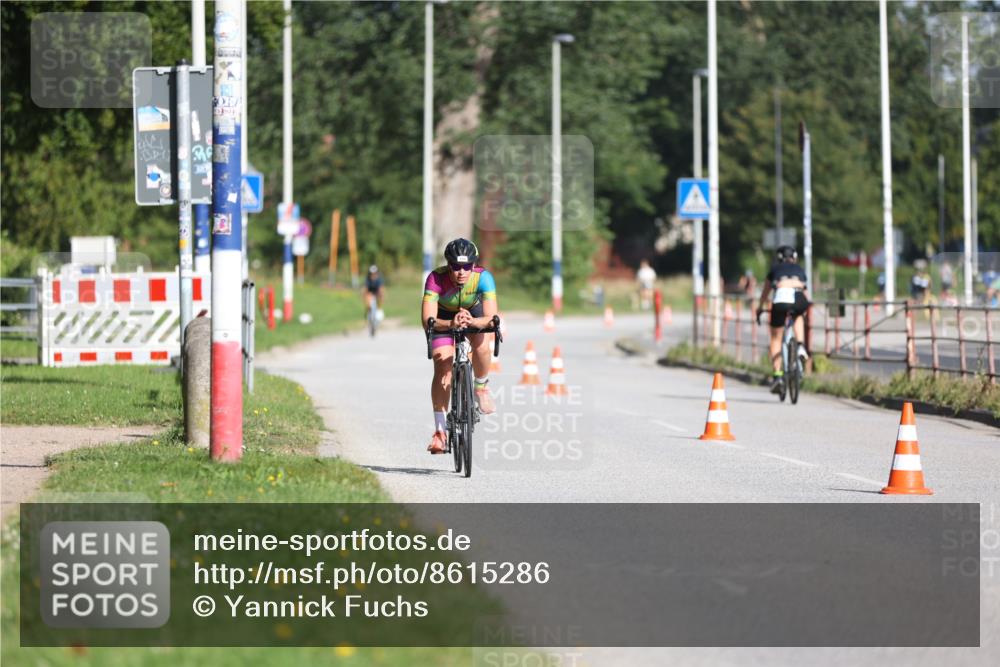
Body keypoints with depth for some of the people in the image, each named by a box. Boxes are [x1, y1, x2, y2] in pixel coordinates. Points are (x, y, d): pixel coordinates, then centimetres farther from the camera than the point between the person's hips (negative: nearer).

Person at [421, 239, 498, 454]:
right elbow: (428, 320, -42)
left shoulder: (483, 278, -34)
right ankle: (440, 431, -7)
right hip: (443, 317, -1)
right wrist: (451, 324, -61)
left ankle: (481, 388, 0)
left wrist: (472, 321, -61)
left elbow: (491, 317, -40)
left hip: (474, 313, 1)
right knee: (442, 370, -15)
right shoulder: (436, 279, -36)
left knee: (482, 345, -30)